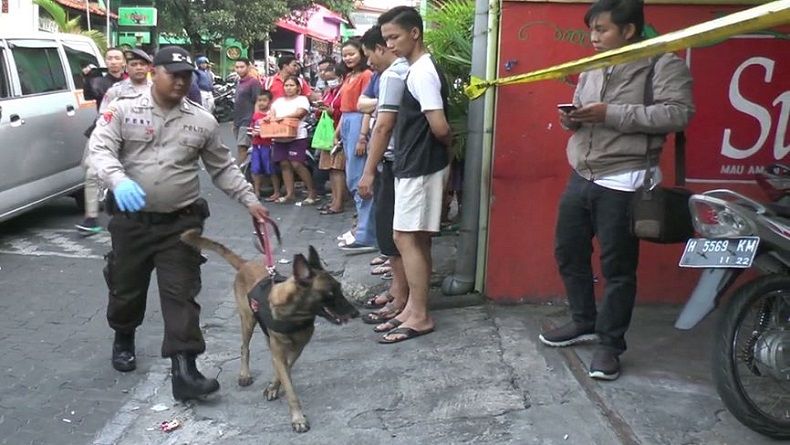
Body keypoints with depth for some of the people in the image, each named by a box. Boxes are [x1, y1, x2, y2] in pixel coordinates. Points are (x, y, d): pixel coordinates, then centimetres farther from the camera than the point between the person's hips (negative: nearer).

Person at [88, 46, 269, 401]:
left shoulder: (202, 121, 3)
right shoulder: (124, 110, -2)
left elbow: (223, 169, 11)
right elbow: (100, 148, -13)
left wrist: (250, 201, 3)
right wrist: (119, 180, -33)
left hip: (181, 222, 0)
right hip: (131, 219, 0)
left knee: (181, 295, -5)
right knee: (126, 287, 17)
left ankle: (184, 372, -6)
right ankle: (123, 341, 46)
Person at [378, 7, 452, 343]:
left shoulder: (421, 73, -18)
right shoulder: (420, 69, 14)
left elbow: (439, 126, -21)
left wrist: (448, 142, -3)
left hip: (419, 167, -10)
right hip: (417, 165, 10)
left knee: (407, 239, -6)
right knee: (417, 240, 13)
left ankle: (420, 317, 1)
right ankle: (414, 308, 21)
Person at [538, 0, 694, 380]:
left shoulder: (663, 64, -6)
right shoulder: (592, 69, 16)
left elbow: (678, 113, -18)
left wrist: (611, 114, -21)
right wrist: (572, 118, 0)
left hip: (622, 184, -7)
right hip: (580, 178, 8)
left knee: (617, 267, -1)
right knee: (568, 254, 14)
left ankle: (610, 344, 12)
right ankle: (584, 322, 32)